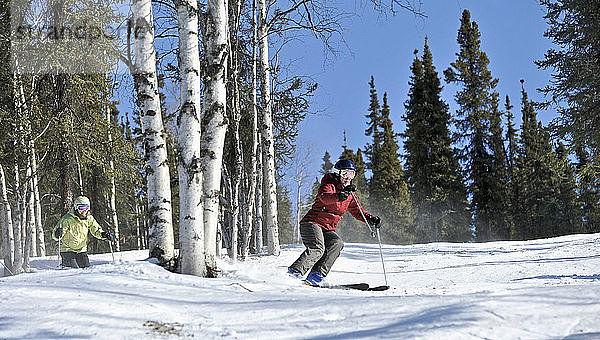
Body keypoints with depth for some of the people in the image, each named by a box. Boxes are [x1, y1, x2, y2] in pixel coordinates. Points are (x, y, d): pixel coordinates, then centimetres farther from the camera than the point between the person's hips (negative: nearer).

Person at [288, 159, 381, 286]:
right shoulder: (329, 185, -6)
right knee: (317, 248, -29)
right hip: (312, 223, -7)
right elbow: (324, 197, -28)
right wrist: (340, 196, -47)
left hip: (328, 230, 7)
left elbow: (357, 211, 25)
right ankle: (294, 272, -31)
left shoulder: (350, 195, 17)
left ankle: (316, 275, -28)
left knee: (337, 243, -23)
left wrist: (370, 218, 6)